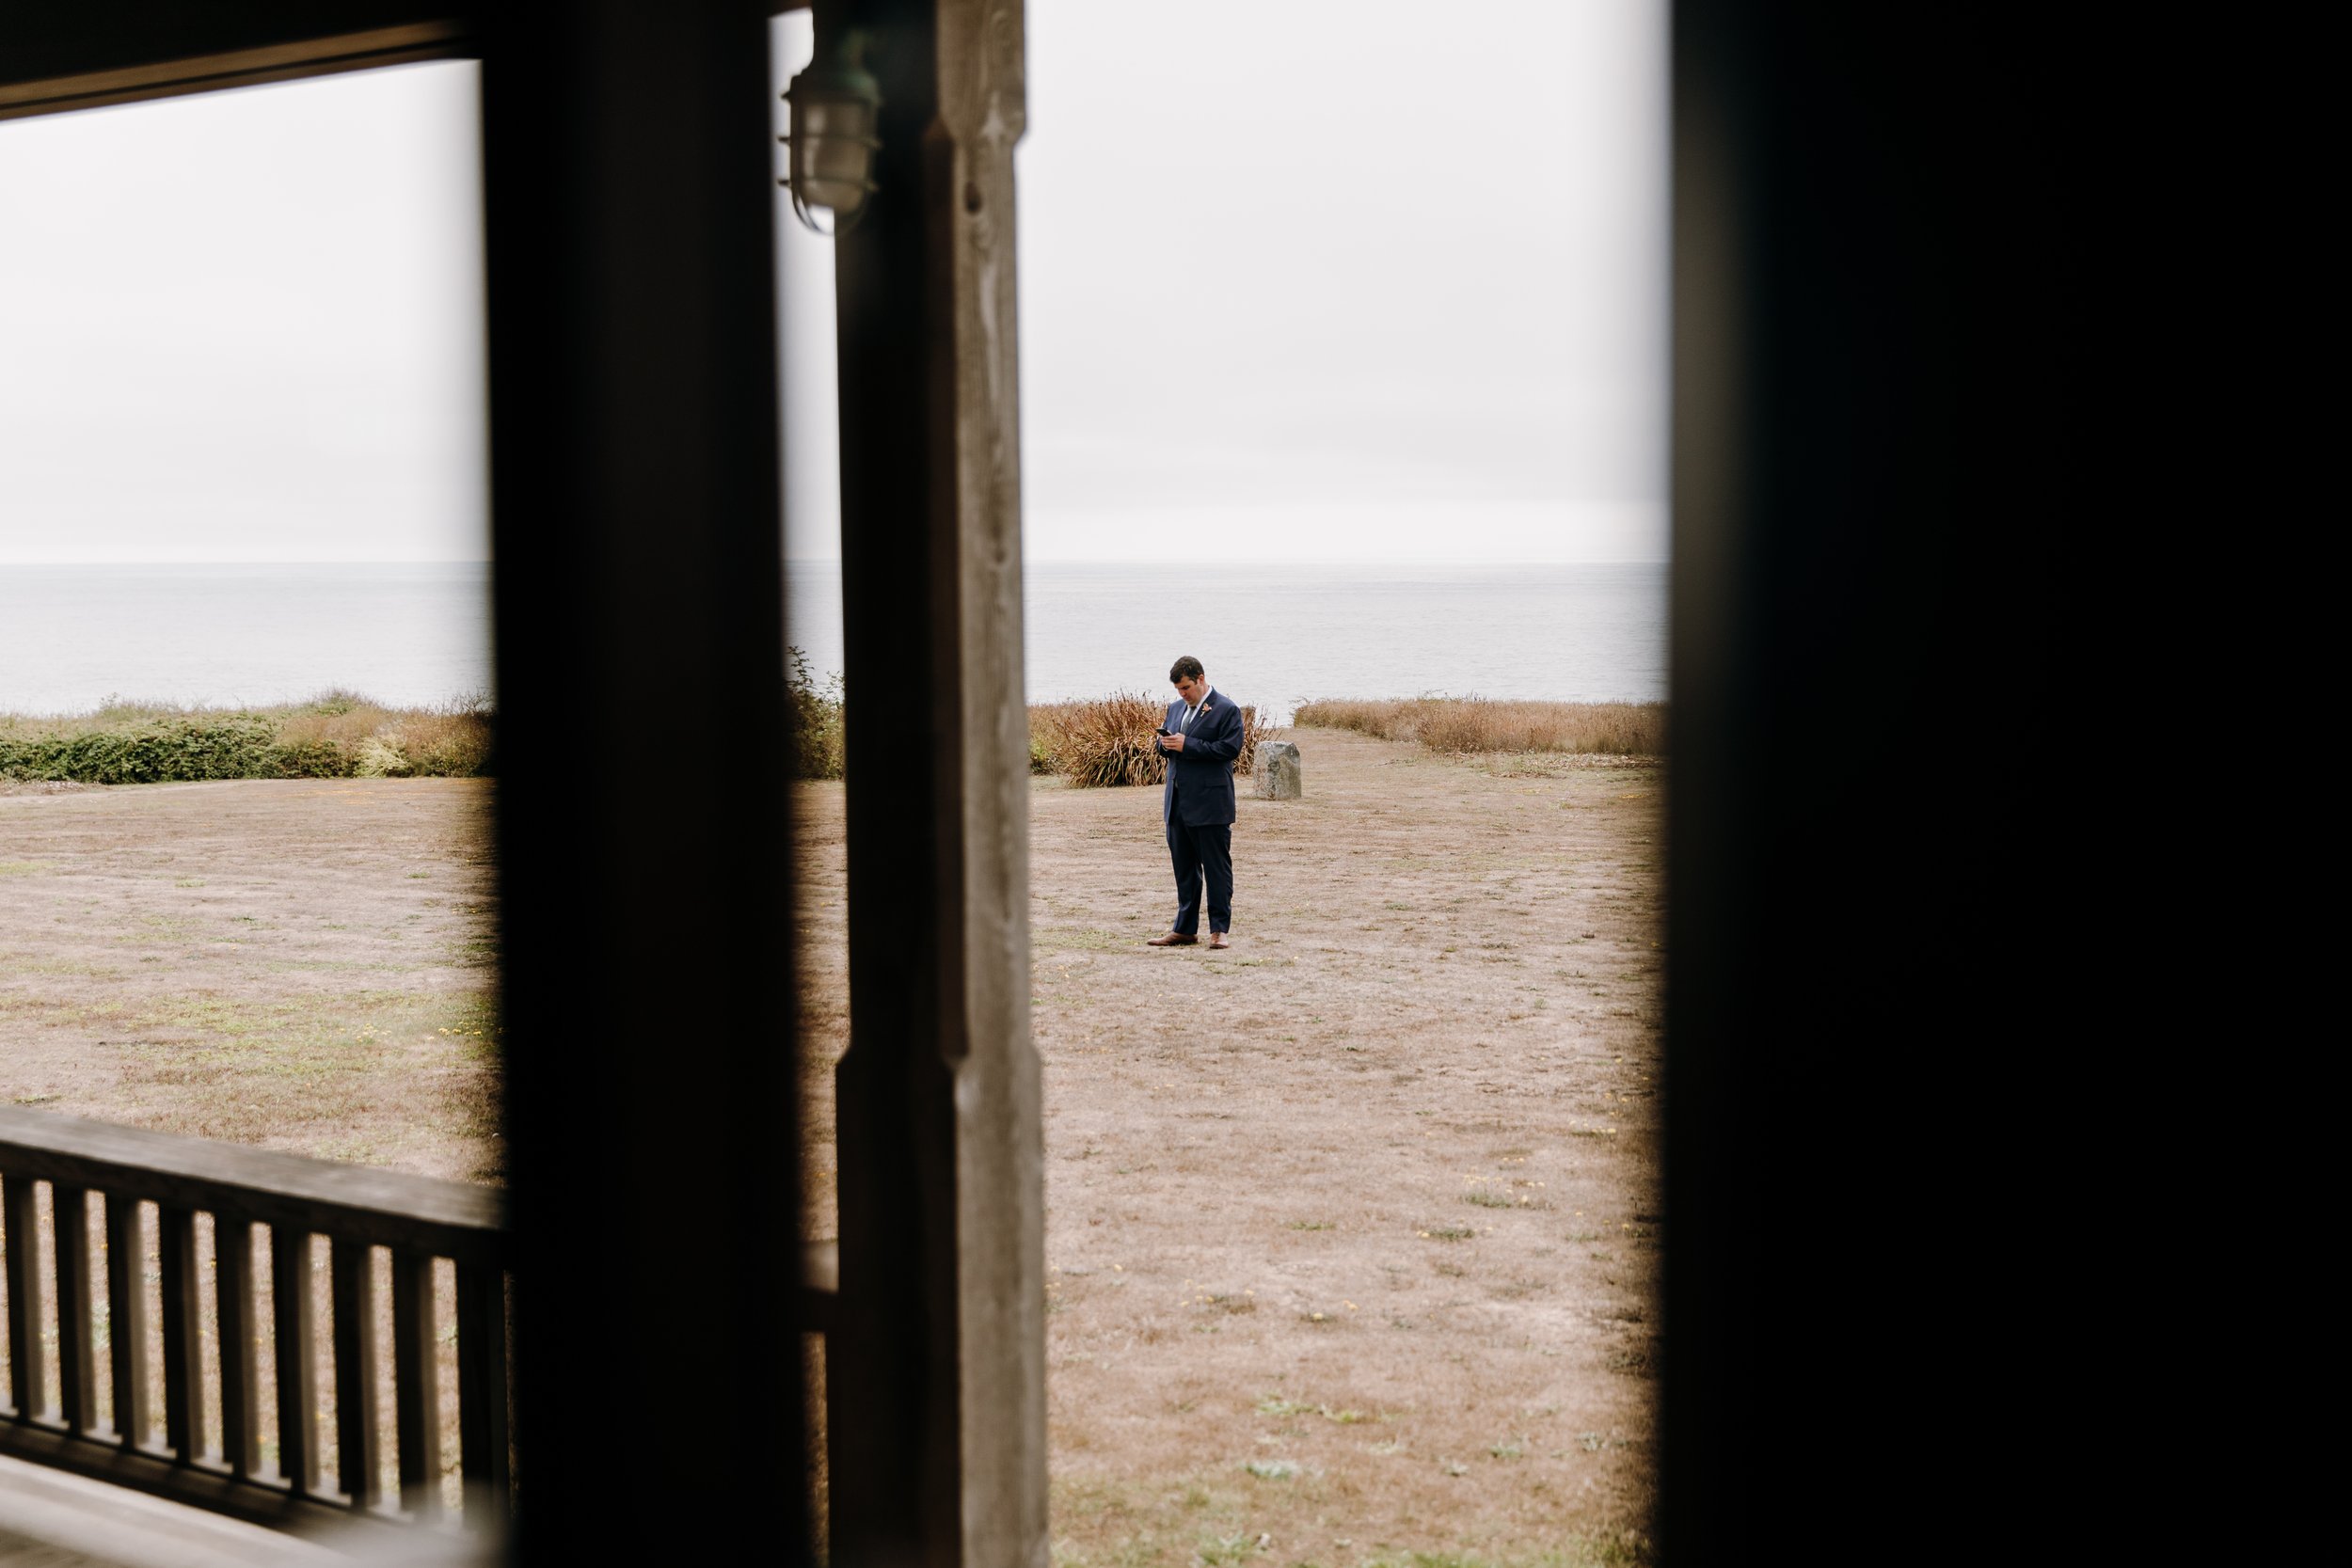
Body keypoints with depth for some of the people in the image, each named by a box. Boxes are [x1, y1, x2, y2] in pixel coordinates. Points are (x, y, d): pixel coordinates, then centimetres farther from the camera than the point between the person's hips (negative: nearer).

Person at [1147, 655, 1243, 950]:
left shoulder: (1226, 710, -7)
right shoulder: (1175, 708, 16)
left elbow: (1230, 748, -17)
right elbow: (1167, 747, 22)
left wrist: (1187, 745, -18)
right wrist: (1165, 743, -3)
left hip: (1210, 804, -8)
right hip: (1178, 803, 8)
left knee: (1216, 867, -1)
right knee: (1184, 867, 12)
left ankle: (1219, 930, 4)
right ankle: (1185, 929, 19)